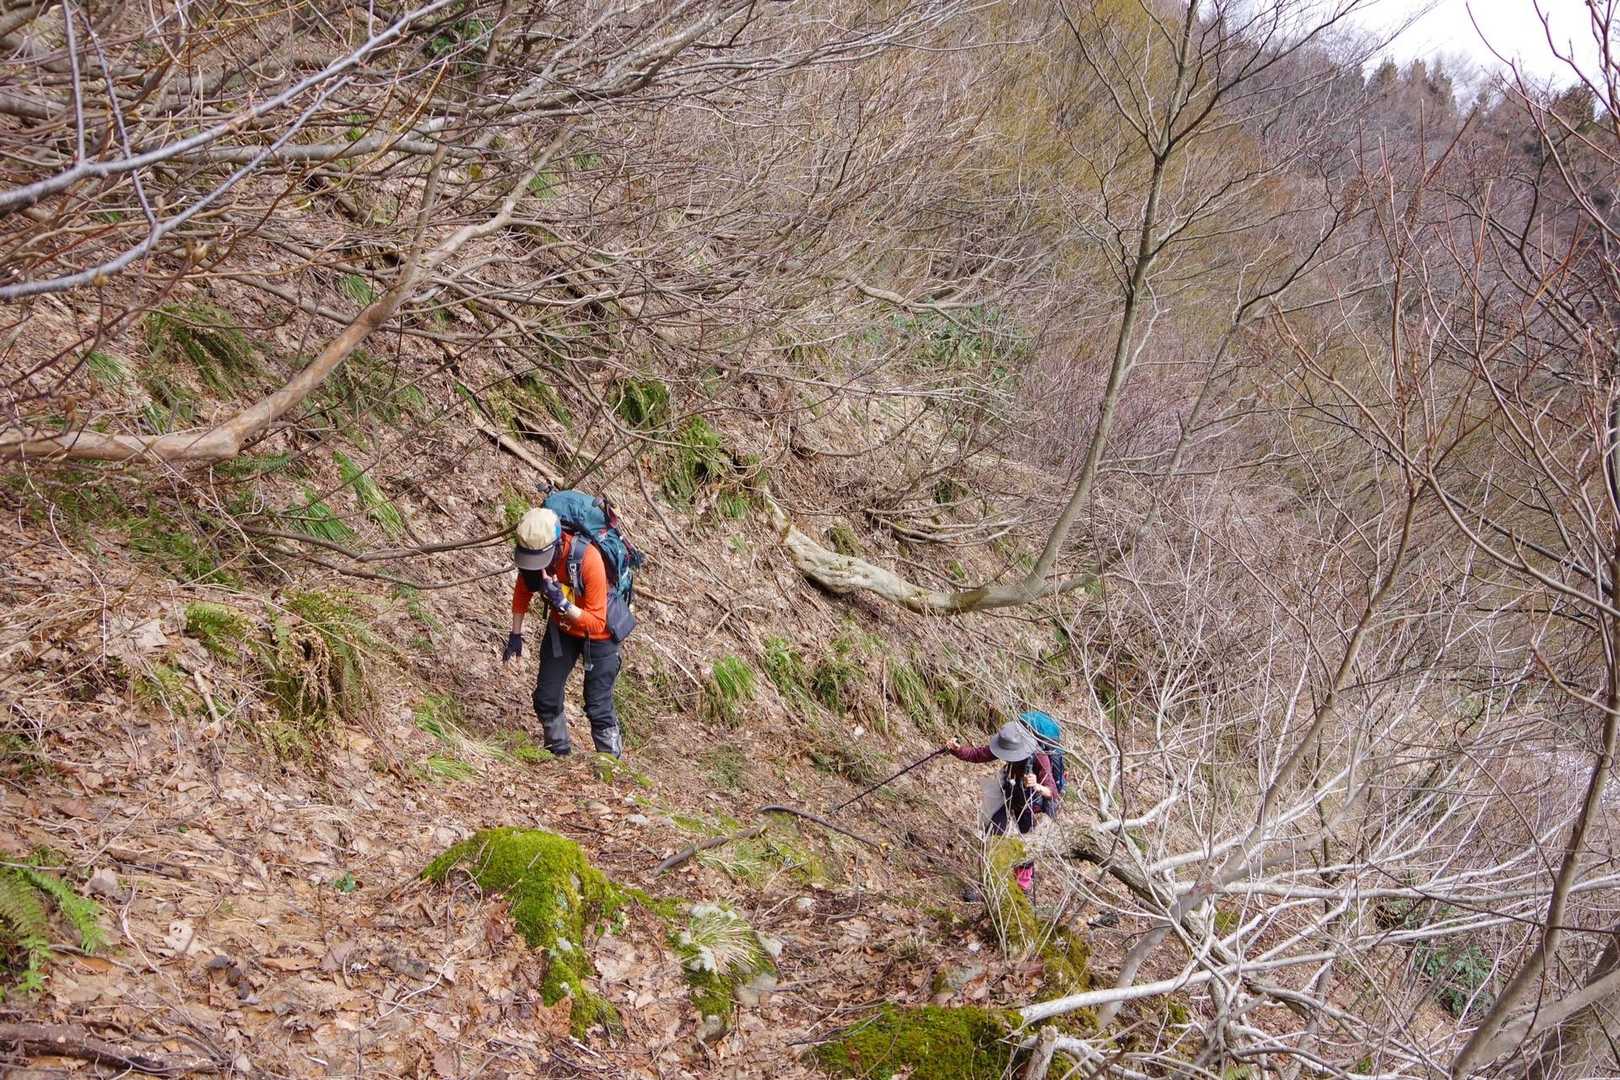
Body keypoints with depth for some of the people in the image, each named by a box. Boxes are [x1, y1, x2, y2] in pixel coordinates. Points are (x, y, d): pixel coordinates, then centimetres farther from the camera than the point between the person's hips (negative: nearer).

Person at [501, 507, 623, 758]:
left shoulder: (587, 559, -38)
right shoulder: (531, 552, -22)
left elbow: (597, 622, -32)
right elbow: (523, 591, 2)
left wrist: (562, 603, -44)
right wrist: (515, 635, 2)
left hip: (597, 633, -5)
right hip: (561, 627, 5)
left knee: (598, 708, -6)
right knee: (546, 699, 6)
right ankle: (560, 755, 26)